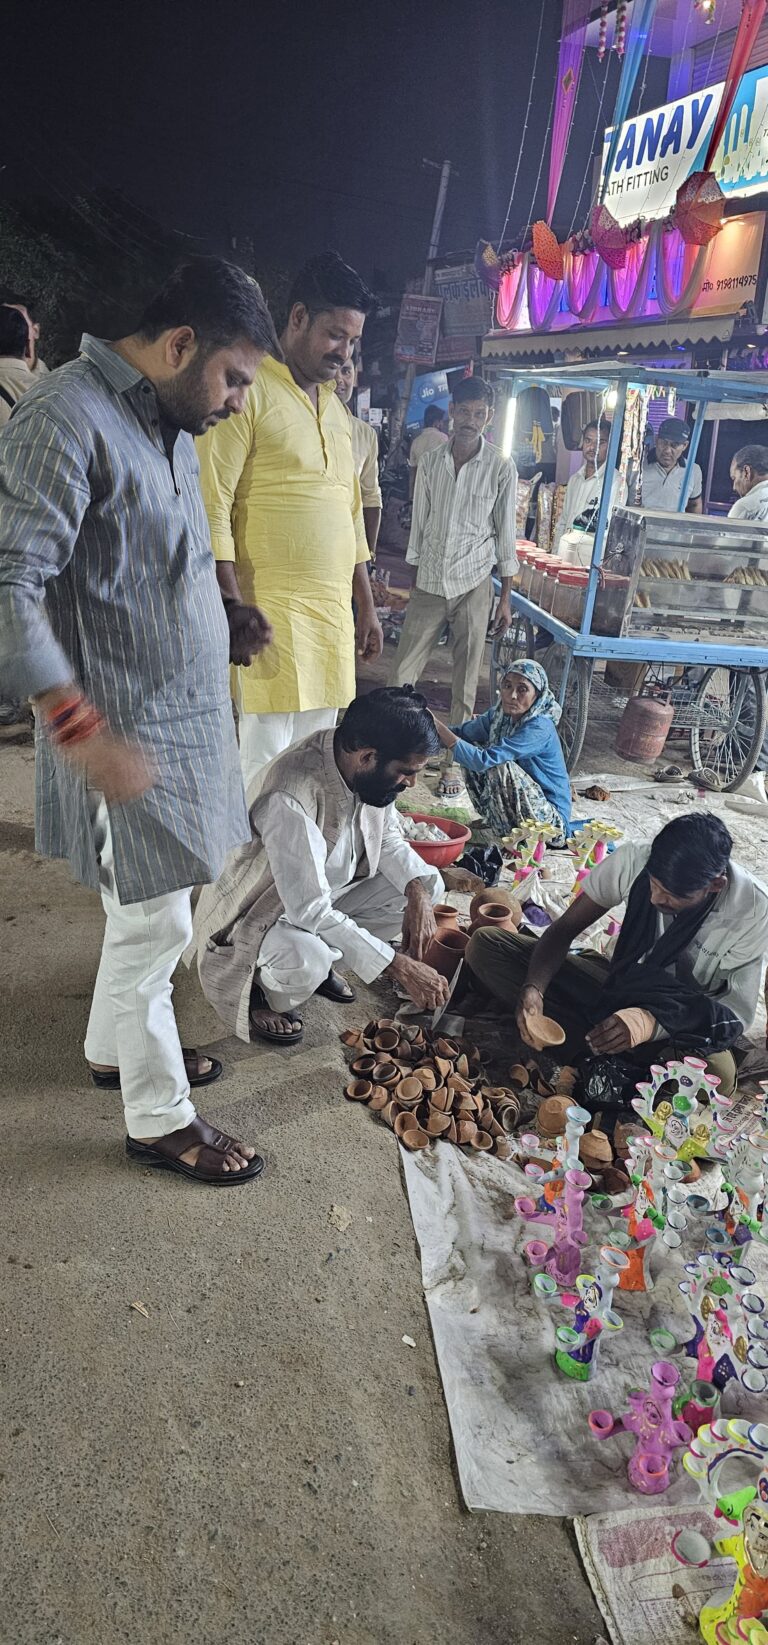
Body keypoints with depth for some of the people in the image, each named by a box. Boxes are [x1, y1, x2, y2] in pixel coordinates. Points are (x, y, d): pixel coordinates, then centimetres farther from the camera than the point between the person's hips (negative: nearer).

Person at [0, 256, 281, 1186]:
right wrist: (86, 733, -28)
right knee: (154, 924, 1)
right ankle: (159, 1120, 19)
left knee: (147, 913, 20)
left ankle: (116, 1047, 41)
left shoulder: (172, 423, 11)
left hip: (183, 717, 9)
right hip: (125, 735, -9)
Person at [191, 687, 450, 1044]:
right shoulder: (289, 798, -38)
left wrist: (417, 893, -18)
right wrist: (400, 967, -34)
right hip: (259, 913, -8)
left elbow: (389, 839, 2)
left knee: (427, 884, -6)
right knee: (306, 959, -39)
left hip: (328, 888, 8)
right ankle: (266, 991, -2)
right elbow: (310, 912, -37)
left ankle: (321, 960, 7)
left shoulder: (367, 770, -14)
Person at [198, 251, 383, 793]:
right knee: (265, 767, -7)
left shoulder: (336, 410, 20)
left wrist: (366, 606, 21)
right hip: (270, 616, -7)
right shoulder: (249, 391, -5)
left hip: (333, 615, 8)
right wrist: (233, 606, -20)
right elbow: (212, 506, -12)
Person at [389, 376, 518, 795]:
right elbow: (419, 525, 11)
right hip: (429, 583, 2)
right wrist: (412, 583, 10)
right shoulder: (430, 462, 6)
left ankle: (453, 760, 14)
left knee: (465, 682, 3)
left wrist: (506, 598, 0)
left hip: (473, 585, -2)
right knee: (401, 674, 0)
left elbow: (506, 534, 1)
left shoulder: (501, 469, -2)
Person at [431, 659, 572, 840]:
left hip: (551, 821, -8)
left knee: (500, 767, -29)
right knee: (471, 750, -2)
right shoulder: (500, 715, -2)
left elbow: (485, 761, -34)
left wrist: (438, 726, -34)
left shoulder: (539, 728, -26)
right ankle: (494, 820, 10)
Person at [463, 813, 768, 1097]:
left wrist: (652, 1021, -41)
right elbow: (565, 928, -12)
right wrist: (533, 988, -32)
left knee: (718, 1074, -42)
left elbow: (738, 1011, -23)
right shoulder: (633, 861, -19)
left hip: (685, 1023, -4)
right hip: (617, 985, 4)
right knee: (484, 946, -14)